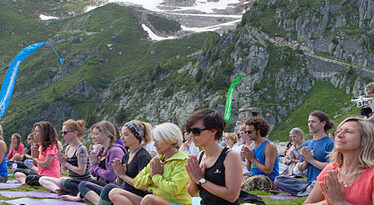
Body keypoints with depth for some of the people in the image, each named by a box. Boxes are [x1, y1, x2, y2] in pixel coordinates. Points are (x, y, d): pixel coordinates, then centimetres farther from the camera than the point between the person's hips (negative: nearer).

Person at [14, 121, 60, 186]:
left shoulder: (51, 147, -13)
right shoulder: (41, 146, 16)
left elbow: (45, 165, -23)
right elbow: (36, 164, 20)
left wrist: (35, 159, -4)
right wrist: (34, 156, 0)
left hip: (50, 177, -10)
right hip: (41, 174, 11)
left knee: (29, 179, -38)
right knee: (17, 172, 10)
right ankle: (24, 180, -17)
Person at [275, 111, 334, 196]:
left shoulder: (330, 143, -2)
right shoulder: (306, 144, 19)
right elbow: (300, 168, 19)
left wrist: (312, 160, -5)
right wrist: (306, 162, -4)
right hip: (308, 182, 8)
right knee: (278, 180, -12)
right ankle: (309, 187, -19)